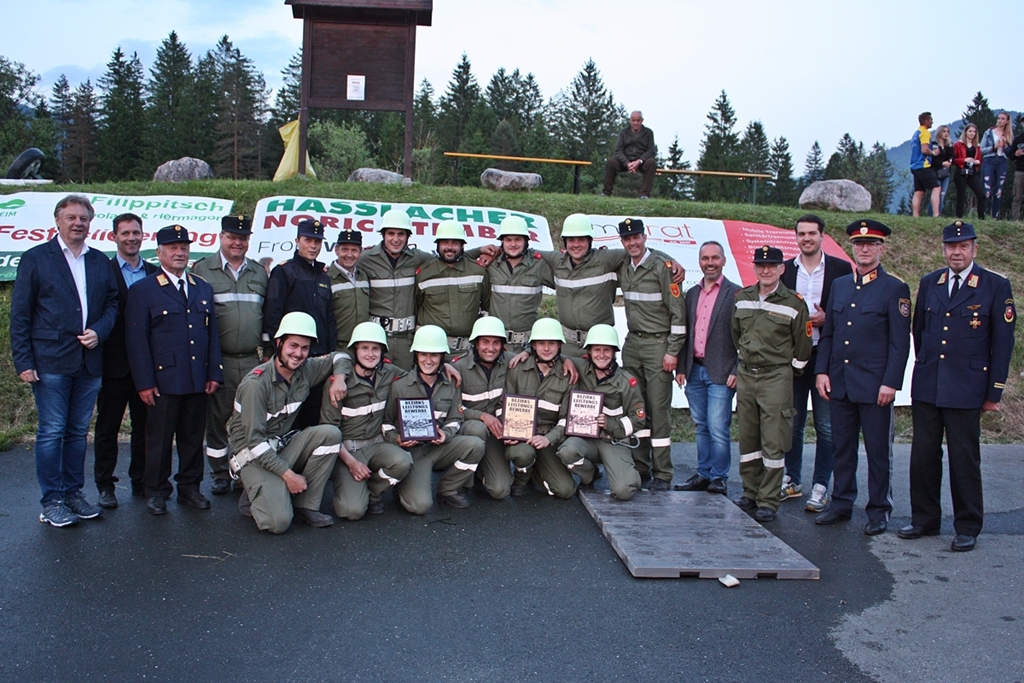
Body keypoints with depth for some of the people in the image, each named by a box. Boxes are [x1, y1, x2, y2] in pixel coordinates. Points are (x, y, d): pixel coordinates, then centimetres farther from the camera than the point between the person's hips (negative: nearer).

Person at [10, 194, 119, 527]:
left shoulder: (101, 262, 12)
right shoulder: (36, 258, 1)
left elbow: (112, 304, 15)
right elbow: (20, 315, -1)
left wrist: (99, 331, -6)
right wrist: (23, 361, -8)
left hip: (89, 361, 4)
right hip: (51, 361, -4)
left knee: (78, 431, 11)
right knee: (51, 431, -1)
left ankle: (73, 492, 21)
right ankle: (51, 501, 7)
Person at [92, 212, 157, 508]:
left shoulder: (155, 274, 7)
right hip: (114, 365, -3)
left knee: (144, 426, 11)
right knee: (107, 427, 7)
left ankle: (141, 481, 22)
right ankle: (105, 486, 16)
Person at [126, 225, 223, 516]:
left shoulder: (203, 288, 15)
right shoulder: (142, 290, 0)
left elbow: (213, 334, 14)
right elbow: (137, 341, -5)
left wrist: (214, 373, 5)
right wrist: (144, 382, -10)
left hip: (198, 381, 4)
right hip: (164, 380, -4)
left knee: (193, 437, 10)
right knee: (159, 439, 4)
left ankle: (189, 487, 22)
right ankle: (156, 492, 16)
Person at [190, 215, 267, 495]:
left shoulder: (259, 272, 14)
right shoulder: (202, 269, 1)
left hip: (253, 360, 3)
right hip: (217, 360, -3)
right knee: (217, 419, 4)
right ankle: (220, 475, 16)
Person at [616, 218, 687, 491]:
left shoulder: (663, 267, -8)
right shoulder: (622, 269, 10)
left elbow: (678, 311, -10)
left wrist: (673, 351, -13)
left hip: (657, 345, -6)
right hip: (632, 344, 6)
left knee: (658, 409, -4)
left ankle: (662, 474, 2)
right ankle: (640, 466, 16)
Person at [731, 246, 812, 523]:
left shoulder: (793, 303, -6)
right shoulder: (741, 298, 7)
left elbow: (802, 347, 1)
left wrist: (789, 371, 7)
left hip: (776, 378, -4)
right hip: (745, 376, 5)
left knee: (773, 443, -4)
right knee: (747, 438, 10)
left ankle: (768, 501, 2)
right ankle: (750, 493, 21)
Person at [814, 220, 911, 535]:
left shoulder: (895, 289, -3)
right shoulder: (839, 285, 12)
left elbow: (900, 342, -7)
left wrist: (891, 383, -13)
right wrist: (822, 371, 5)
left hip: (874, 386, -5)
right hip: (839, 383, 5)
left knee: (878, 451, 4)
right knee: (842, 447, 12)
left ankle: (879, 511, 15)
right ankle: (841, 503, 23)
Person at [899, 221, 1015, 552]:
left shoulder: (996, 286, -3)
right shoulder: (929, 283, 9)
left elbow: (1002, 343, -3)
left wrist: (993, 392, -4)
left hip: (966, 390, -4)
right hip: (926, 388, 4)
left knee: (964, 460, 3)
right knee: (923, 456, 8)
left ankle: (967, 527, 16)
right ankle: (924, 520, 21)